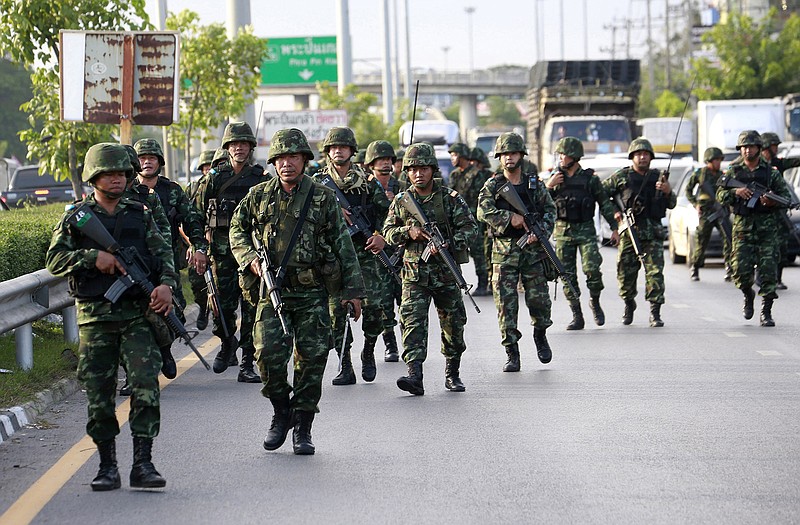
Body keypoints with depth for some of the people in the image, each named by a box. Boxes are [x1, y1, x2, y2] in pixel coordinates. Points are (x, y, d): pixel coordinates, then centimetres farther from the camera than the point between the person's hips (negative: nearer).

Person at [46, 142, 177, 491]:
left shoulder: (140, 215, 13)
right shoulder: (75, 219, 8)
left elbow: (164, 253, 7)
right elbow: (54, 260, -1)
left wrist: (166, 284, -13)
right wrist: (93, 257, -15)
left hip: (138, 314, 0)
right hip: (95, 317, 0)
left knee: (146, 385, -12)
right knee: (99, 395, 2)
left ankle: (142, 463, -10)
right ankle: (107, 466, 12)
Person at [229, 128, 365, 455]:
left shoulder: (323, 198, 3)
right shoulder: (259, 196, 6)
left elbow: (343, 246, 6)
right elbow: (237, 229, 18)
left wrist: (352, 290, 3)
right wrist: (250, 259, -1)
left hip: (312, 292, 0)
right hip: (272, 289, 1)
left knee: (312, 358, -3)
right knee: (269, 352, -13)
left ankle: (302, 428, 9)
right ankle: (281, 412, 11)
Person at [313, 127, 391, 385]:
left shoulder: (368, 181, 9)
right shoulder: (319, 181, 7)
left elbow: (387, 212, 10)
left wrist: (382, 236, -6)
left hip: (364, 251, 0)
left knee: (372, 306, -8)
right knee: (336, 310, -4)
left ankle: (368, 353, 17)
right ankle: (345, 367, 2)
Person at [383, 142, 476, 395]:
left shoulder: (450, 198, -1)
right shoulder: (401, 201, 5)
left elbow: (470, 227, -3)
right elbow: (388, 232, 10)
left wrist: (447, 244, -18)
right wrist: (407, 231, -10)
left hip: (447, 271, 0)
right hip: (415, 272, 0)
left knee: (453, 323, 8)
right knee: (413, 322, -14)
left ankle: (452, 373, 25)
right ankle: (414, 375, -22)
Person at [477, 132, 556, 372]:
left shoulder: (535, 184, 7)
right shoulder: (492, 186, 3)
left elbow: (550, 210, 6)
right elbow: (484, 211, -11)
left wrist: (541, 231, -11)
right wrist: (510, 217, -21)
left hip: (533, 249, 1)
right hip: (504, 251, -1)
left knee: (539, 299, 0)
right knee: (506, 303, -3)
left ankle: (540, 334, 31)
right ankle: (512, 354, 2)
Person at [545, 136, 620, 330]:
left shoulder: (590, 178, 0)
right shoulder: (555, 178, 7)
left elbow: (604, 204, 6)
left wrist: (614, 228, 3)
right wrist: (548, 187, -10)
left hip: (586, 230, -2)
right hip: (563, 232, 3)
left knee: (592, 269, -17)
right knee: (568, 275, 1)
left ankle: (595, 302, 10)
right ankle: (577, 316, 7)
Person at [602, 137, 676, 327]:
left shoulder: (657, 177, 13)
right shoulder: (621, 177, 7)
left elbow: (672, 204, 13)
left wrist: (668, 191, -7)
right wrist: (613, 212, -1)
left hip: (652, 232, 1)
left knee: (655, 272, -9)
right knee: (626, 272, 4)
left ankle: (655, 313, -8)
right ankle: (629, 305, 28)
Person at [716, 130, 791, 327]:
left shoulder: (771, 172, 6)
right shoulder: (733, 172, 9)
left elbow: (786, 196, 6)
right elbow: (720, 195, 4)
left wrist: (773, 201, -14)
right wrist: (736, 192, -15)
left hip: (767, 228, -1)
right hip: (743, 227, 1)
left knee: (768, 271, -6)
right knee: (741, 271, -5)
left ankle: (766, 312, 2)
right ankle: (748, 296, 26)